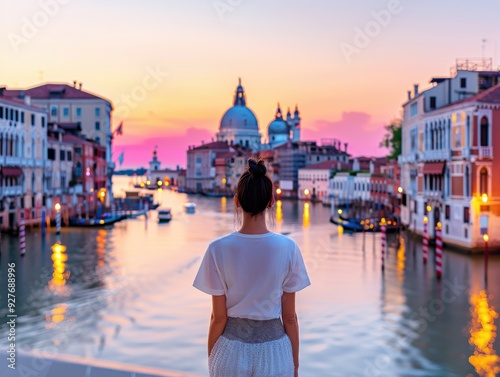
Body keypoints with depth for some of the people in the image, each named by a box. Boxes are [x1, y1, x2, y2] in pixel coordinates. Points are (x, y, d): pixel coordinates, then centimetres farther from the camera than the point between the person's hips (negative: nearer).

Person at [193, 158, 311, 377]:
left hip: (232, 351, 0)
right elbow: (289, 316, -5)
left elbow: (219, 317, -8)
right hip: (274, 352, 0)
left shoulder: (219, 249, -14)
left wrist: (211, 358, 7)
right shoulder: (288, 248, -11)